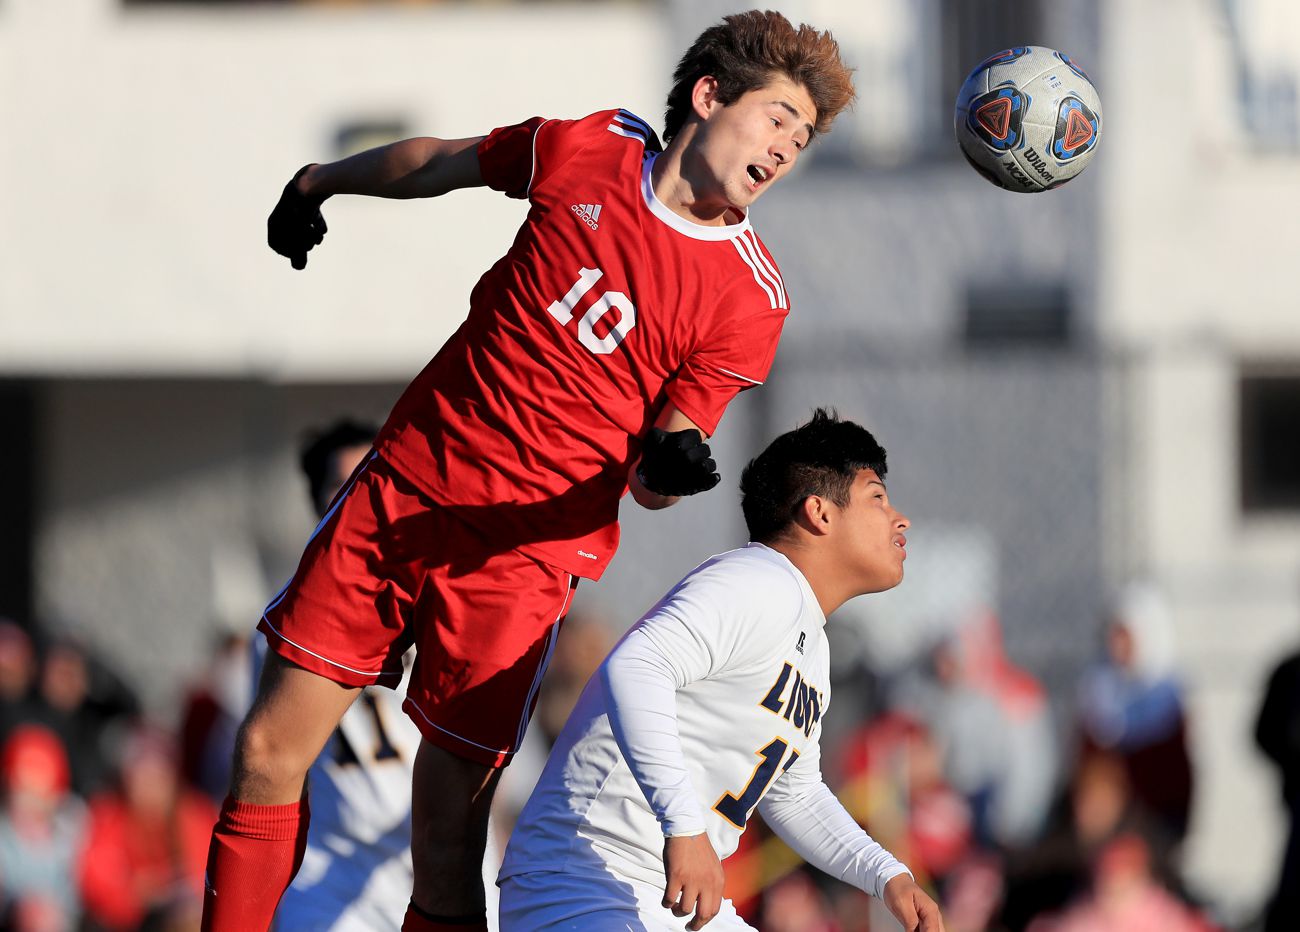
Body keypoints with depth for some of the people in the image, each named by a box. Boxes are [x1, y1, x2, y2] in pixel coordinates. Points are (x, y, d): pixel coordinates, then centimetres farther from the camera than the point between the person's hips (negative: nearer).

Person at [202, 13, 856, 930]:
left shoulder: (752, 298, -5)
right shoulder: (588, 150, 0)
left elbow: (653, 480, -3)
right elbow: (441, 163, 21)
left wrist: (673, 467, -27)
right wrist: (318, 183, 33)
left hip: (525, 547, -3)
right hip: (402, 487, 3)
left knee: (448, 827, -7)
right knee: (267, 755, 0)